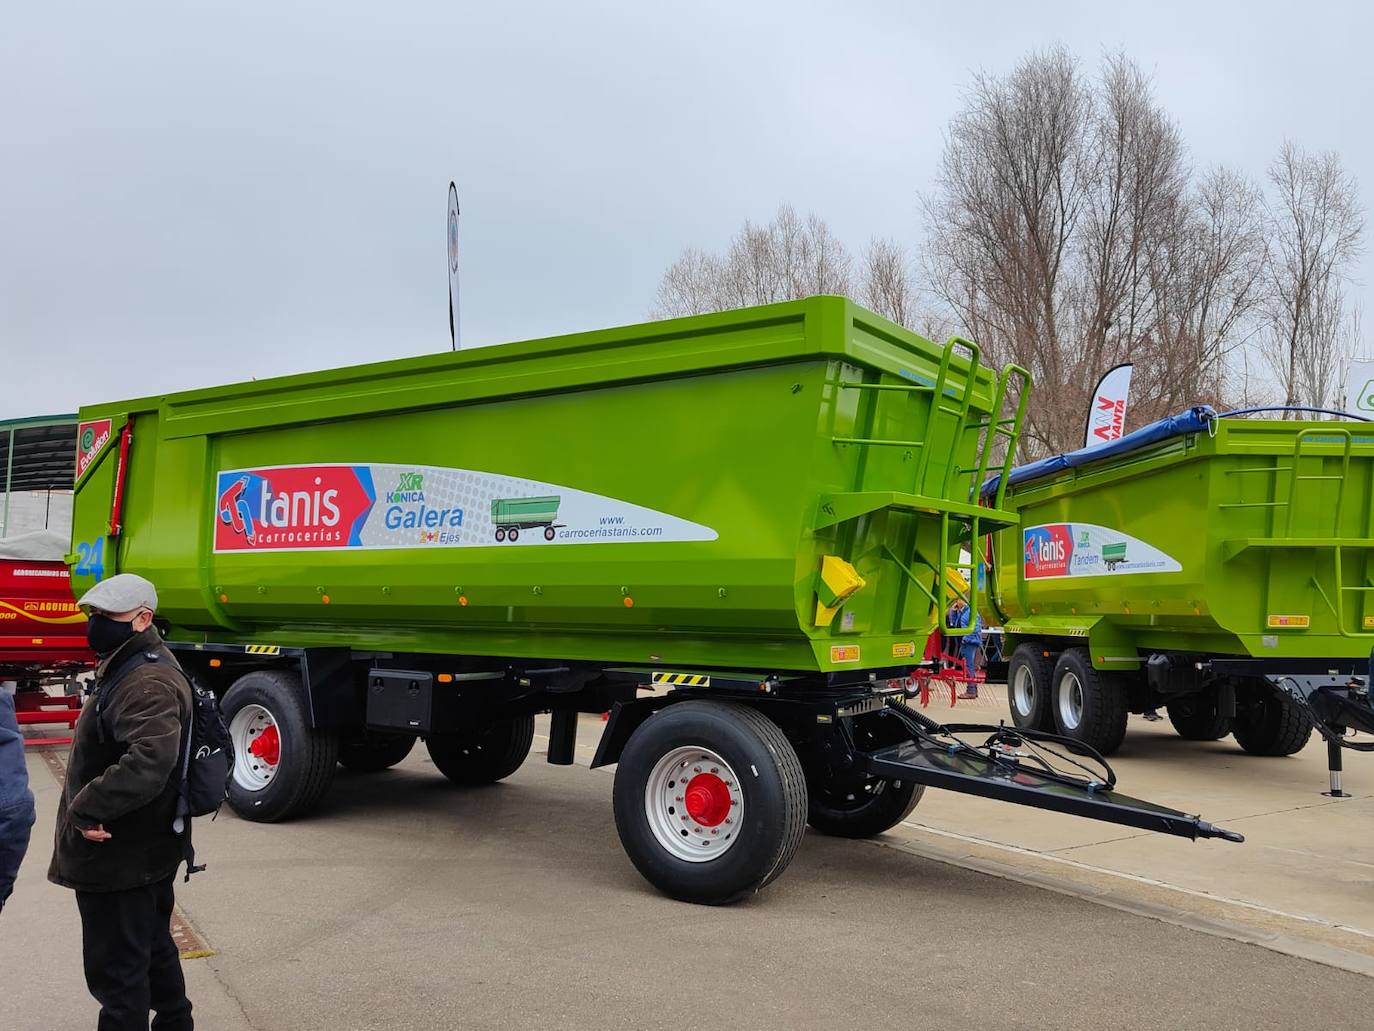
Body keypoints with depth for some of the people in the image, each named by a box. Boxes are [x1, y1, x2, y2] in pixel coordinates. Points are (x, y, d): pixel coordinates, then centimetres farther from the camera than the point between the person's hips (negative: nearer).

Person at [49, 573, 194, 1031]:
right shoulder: (126, 668, 12)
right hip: (143, 853, 11)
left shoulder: (149, 684, -24)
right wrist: (88, 810, 16)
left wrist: (86, 809, -29)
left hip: (122, 860, -11)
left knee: (116, 968, -1)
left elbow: (149, 761, -38)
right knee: (154, 949, 25)